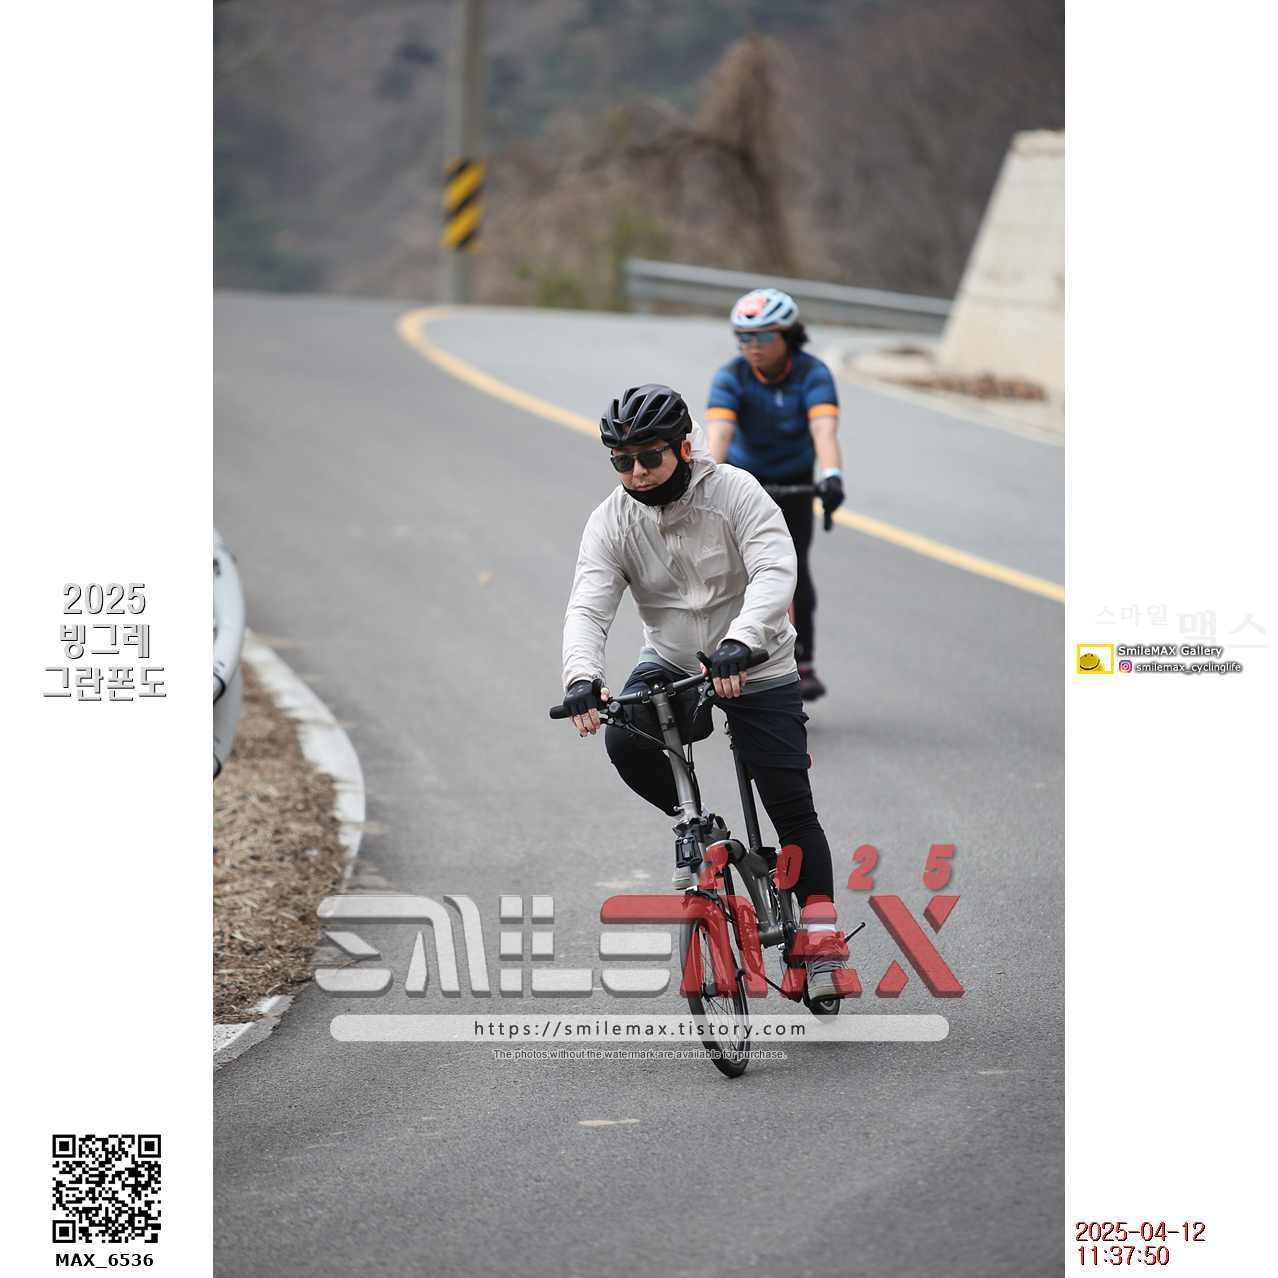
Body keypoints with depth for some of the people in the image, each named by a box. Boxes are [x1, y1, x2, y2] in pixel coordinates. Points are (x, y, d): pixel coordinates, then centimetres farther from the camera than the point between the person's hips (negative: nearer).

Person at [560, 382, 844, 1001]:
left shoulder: (734, 492, -20)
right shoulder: (611, 521, -11)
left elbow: (775, 571, -33)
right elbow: (588, 607, -21)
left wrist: (740, 642, -51)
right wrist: (581, 675, -42)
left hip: (755, 667, -3)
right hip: (670, 660, 3)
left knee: (792, 809, -7)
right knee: (626, 744, -26)